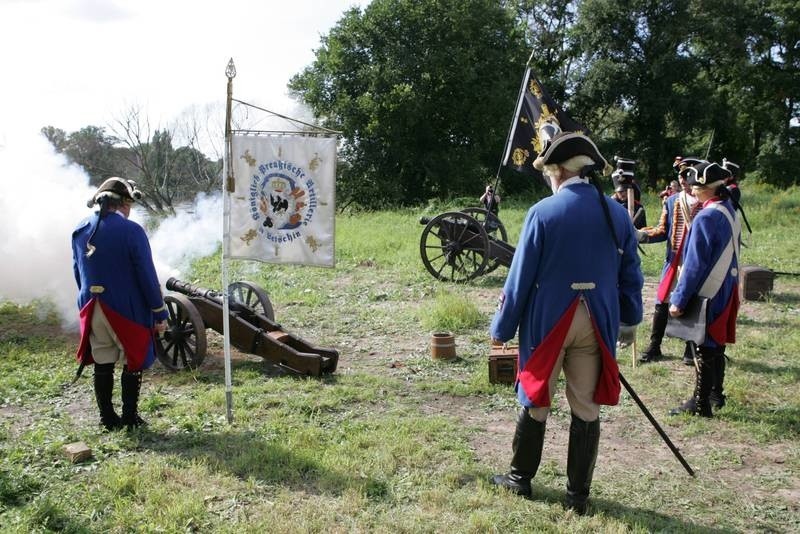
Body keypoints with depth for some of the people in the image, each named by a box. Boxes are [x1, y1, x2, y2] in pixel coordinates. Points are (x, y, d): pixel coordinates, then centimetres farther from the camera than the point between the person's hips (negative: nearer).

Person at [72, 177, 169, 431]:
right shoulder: (131, 231, -15)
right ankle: (130, 418, 15)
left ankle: (108, 419, 22)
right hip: (127, 310, -5)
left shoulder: (80, 231, 5)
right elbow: (147, 276, -15)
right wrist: (160, 313, -8)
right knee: (133, 363, 9)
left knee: (102, 364, 14)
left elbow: (78, 273, 14)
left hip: (92, 311, 5)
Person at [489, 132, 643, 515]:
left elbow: (521, 277, -10)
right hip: (596, 324, 3)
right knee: (586, 408, 11)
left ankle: (520, 478, 30)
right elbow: (630, 275, 7)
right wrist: (629, 322, 19)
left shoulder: (542, 213, -12)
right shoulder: (617, 213, 1)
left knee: (535, 401, 14)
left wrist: (501, 328, -1)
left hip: (548, 321, -3)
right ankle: (578, 495, 21)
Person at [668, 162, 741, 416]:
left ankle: (700, 404, 9)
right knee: (716, 343, 19)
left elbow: (695, 265, -21)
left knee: (705, 348, 0)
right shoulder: (731, 211, 7)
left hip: (707, 295, -9)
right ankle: (716, 394, 31)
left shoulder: (706, 218, -21)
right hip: (727, 290, 9)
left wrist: (678, 300, -16)